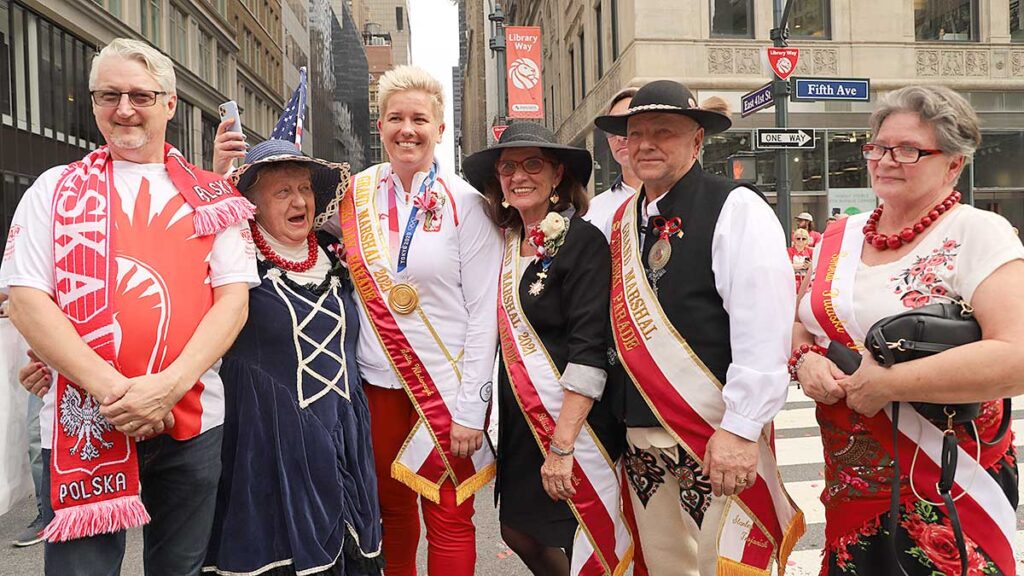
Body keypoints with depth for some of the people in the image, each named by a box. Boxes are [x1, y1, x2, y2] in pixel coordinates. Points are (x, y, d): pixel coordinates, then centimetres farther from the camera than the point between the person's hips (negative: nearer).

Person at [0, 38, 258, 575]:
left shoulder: (211, 196, 7)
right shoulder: (55, 189, 6)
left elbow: (233, 298, -1)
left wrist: (169, 384, -15)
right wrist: (110, 387, -15)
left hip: (190, 420, 1)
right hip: (81, 421, -1)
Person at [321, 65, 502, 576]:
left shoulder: (465, 203, -7)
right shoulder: (354, 194, 2)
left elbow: (484, 312, -8)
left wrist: (471, 408, -11)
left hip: (448, 386, -3)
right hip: (377, 381, 3)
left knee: (449, 519, 5)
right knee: (392, 508, 17)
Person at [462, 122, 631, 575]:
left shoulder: (583, 241, -14)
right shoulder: (509, 244, 7)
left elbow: (590, 351, -20)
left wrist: (562, 445, -22)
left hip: (575, 420, -7)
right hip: (520, 418, 7)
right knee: (519, 531, 18)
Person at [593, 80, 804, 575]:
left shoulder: (736, 210, -9)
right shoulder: (620, 221, 11)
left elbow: (762, 329, -17)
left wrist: (740, 429, -21)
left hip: (720, 440, -6)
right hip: (640, 438, 6)